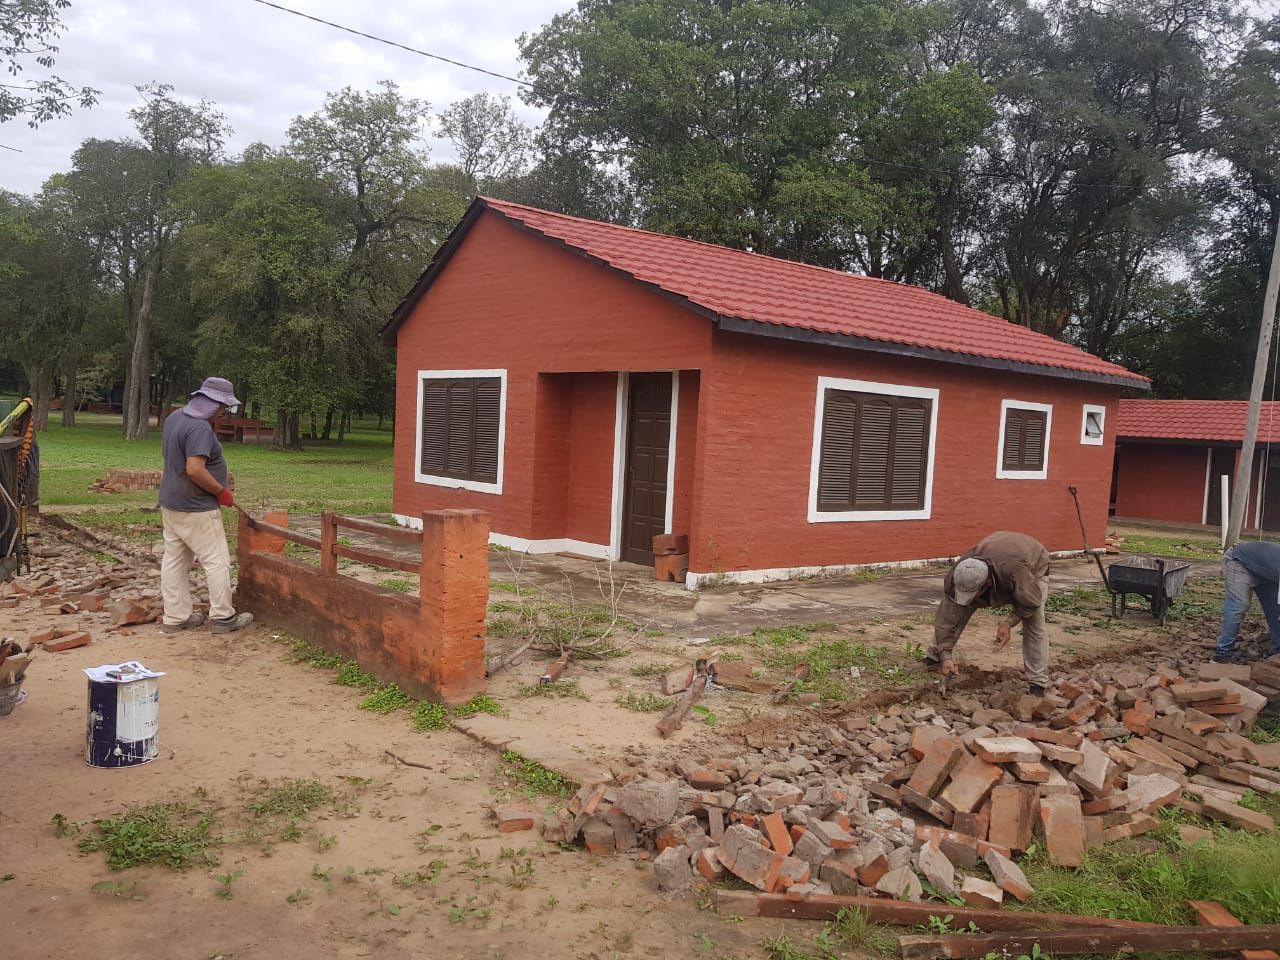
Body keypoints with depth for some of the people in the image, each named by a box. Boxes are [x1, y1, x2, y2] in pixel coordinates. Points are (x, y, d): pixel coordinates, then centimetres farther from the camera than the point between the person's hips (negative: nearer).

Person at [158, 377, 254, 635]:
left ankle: (175, 617, 19)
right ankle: (223, 617, 7)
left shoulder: (174, 418, 8)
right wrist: (222, 492, -16)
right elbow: (195, 469, -30)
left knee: (174, 561, 12)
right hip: (195, 508, -10)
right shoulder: (200, 428, -23)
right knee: (217, 561, 1)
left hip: (170, 503, 10)